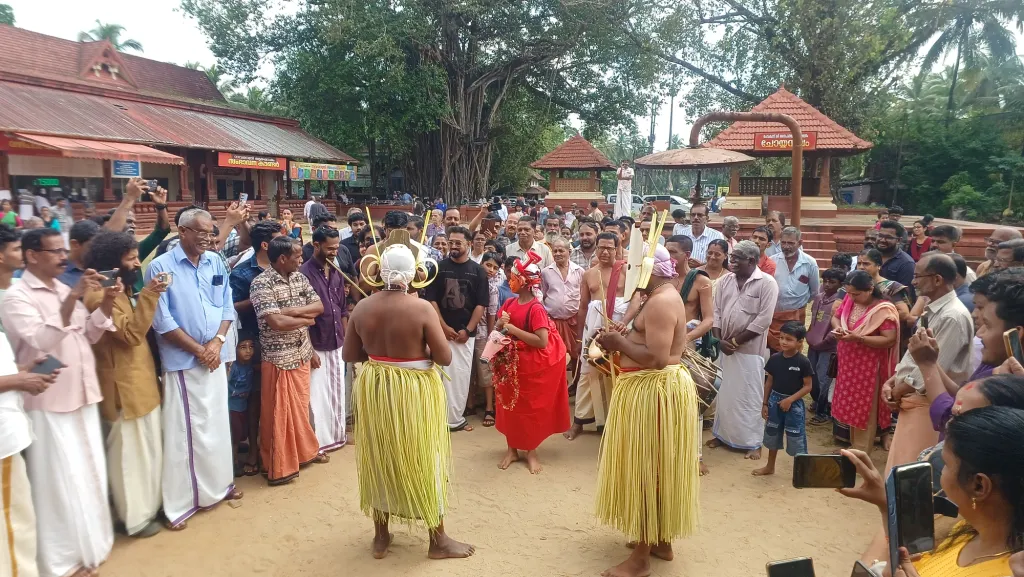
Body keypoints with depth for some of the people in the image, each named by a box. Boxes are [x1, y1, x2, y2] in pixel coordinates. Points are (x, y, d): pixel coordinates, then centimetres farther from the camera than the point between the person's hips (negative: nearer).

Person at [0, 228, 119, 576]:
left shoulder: (64, 290, 10)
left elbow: (88, 335, 12)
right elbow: (41, 341, -26)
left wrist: (106, 304, -4)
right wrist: (72, 298, -33)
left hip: (83, 395, 7)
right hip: (49, 403, -7)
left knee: (89, 474, 16)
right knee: (60, 481, 2)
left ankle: (91, 541, 32)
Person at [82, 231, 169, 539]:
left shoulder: (123, 289, 12)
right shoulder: (101, 295, -18)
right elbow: (131, 333, -26)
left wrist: (148, 297, 5)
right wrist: (148, 297, -28)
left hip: (141, 380, 10)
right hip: (124, 386, -10)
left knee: (147, 449, 18)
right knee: (130, 453, 2)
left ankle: (148, 506, 32)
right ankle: (135, 517, 15)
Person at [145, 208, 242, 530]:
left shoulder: (216, 263, 5)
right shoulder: (161, 267, -10)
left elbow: (227, 306, 7)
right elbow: (162, 321, -13)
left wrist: (217, 341, -9)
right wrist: (199, 350, -12)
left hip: (215, 357, 5)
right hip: (182, 361, -5)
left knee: (217, 424, 15)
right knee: (184, 430, 1)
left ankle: (219, 484, 33)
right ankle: (178, 504, 13)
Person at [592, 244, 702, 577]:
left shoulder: (660, 302, -20)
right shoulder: (664, 297, 13)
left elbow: (656, 358, -28)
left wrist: (619, 342, -17)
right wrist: (624, 338, 5)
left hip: (654, 391, -11)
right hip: (656, 388, 11)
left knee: (646, 468, -2)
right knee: (654, 468, 19)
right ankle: (661, 541, 32)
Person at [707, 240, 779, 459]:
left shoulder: (767, 283, -11)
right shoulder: (725, 280, 5)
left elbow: (763, 320, -15)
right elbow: (716, 311, 6)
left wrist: (735, 341, -14)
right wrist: (719, 340, -7)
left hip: (750, 349, -5)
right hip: (724, 346, 5)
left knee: (749, 396, 3)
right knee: (723, 392, 14)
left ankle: (753, 442, 16)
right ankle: (722, 434, 29)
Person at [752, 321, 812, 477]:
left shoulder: (803, 362, -14)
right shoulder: (774, 359, -4)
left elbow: (808, 386, -10)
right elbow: (769, 382, 5)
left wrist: (790, 400, -18)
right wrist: (765, 403, 5)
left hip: (794, 404, -4)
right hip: (775, 400, 5)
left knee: (796, 438, 1)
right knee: (772, 433, 17)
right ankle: (770, 466, 34)